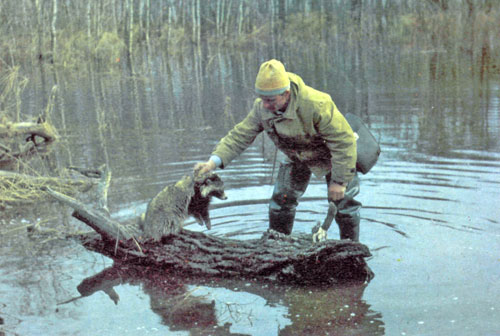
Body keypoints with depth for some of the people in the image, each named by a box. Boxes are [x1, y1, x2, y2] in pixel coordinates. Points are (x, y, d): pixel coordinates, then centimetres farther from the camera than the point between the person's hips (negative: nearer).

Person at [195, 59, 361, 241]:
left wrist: (339, 181, -28)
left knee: (343, 203, -1)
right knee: (281, 200, 1)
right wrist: (214, 161, -32)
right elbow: (240, 136, -16)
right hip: (298, 158, 5)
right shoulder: (261, 108, -23)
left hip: (333, 156, -5)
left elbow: (344, 141, -32)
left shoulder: (316, 104, -40)